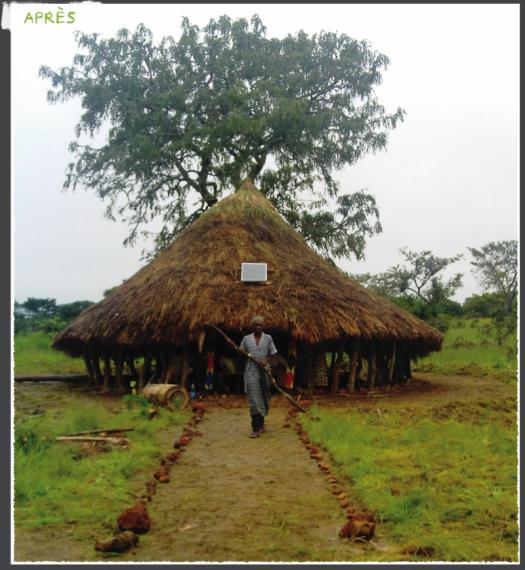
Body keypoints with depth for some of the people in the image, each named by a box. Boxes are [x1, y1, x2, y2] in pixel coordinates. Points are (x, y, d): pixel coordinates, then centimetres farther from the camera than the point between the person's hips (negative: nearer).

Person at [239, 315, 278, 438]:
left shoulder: (268, 338, 5)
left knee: (264, 398, 11)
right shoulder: (246, 339, 5)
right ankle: (256, 429, -9)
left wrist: (266, 361, -11)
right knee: (254, 399, -7)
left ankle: (261, 422, 33)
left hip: (264, 372, 1)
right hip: (251, 372, -1)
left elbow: (273, 354, 6)